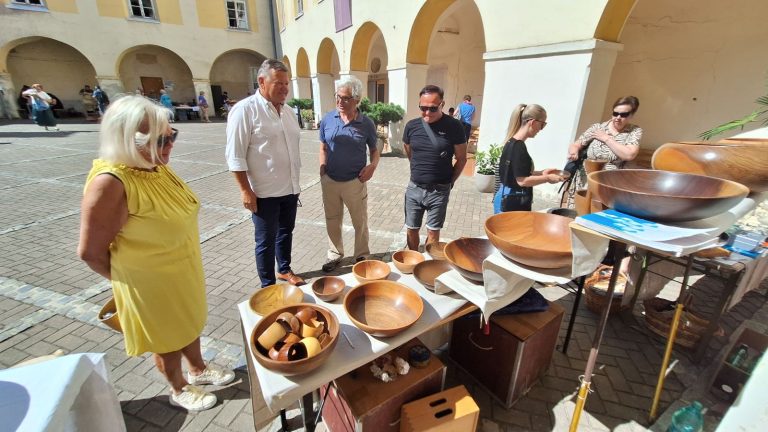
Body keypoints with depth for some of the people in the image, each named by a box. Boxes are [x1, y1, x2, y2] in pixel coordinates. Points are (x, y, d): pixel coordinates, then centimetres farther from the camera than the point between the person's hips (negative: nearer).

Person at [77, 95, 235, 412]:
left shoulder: (157, 166, -3)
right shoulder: (110, 182, -28)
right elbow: (90, 251, -22)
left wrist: (186, 270, 13)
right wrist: (128, 278, -6)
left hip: (184, 270, 7)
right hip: (151, 284, -7)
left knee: (190, 323, 26)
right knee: (168, 340, 17)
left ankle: (198, 370, 51)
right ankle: (179, 389, 44)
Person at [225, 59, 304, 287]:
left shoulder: (287, 111, 11)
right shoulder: (245, 109, -11)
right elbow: (235, 156, -13)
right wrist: (245, 190, -16)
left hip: (289, 189, 7)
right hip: (264, 192, -6)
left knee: (285, 232, 19)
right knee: (266, 241, 5)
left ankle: (284, 270, 39)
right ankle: (268, 286, 21)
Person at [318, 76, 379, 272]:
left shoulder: (366, 123, -6)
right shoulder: (327, 119, -2)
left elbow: (374, 150, 4)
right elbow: (323, 148, 9)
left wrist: (373, 165, -16)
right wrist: (323, 172, 0)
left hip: (355, 182, -2)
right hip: (330, 181, 2)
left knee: (360, 222, 11)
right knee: (332, 221, 16)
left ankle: (362, 256, 32)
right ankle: (335, 255, 37)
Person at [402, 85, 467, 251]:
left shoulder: (453, 126, -10)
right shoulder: (411, 126, -1)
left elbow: (461, 159, -2)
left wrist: (450, 182, 1)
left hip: (439, 190, -3)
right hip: (414, 188, 3)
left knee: (433, 232, 8)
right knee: (411, 229, 12)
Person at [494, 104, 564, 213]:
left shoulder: (512, 143, 9)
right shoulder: (518, 147, -20)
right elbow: (522, 181, -21)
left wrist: (541, 173, 11)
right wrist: (547, 178, -10)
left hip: (507, 199, 10)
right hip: (511, 203, -10)